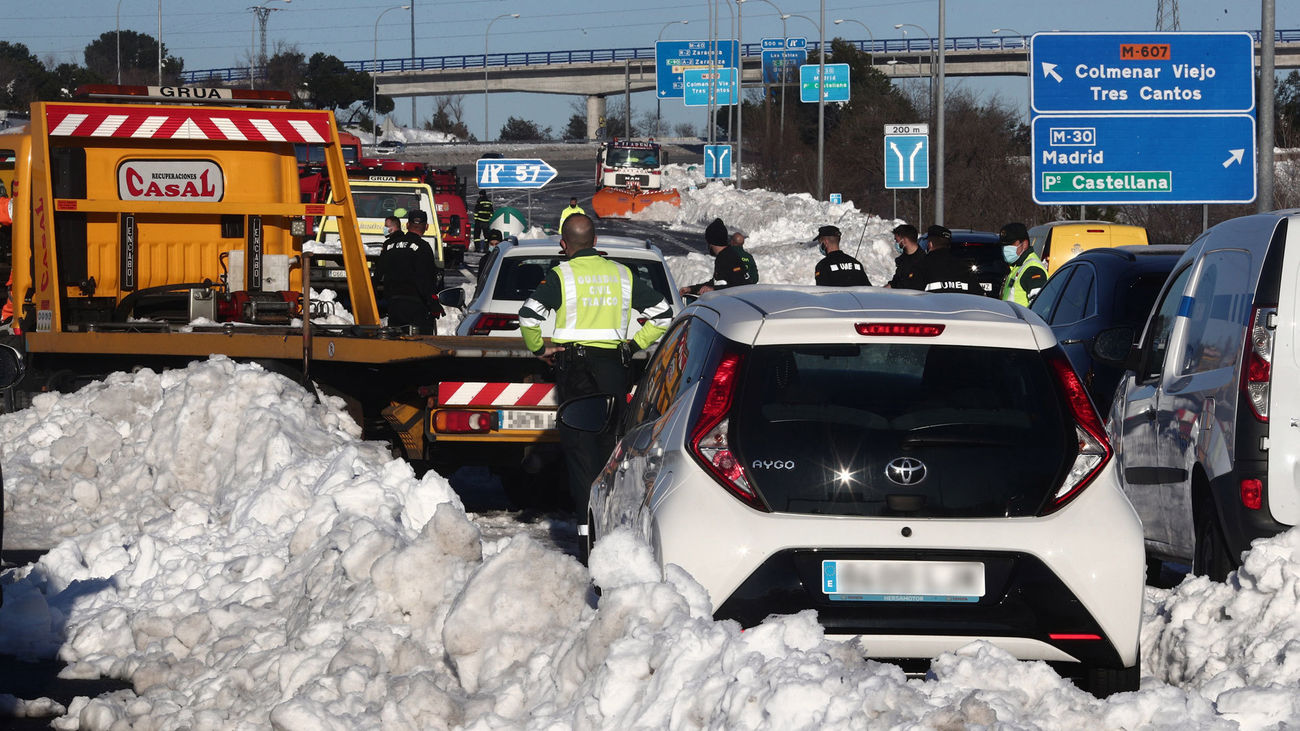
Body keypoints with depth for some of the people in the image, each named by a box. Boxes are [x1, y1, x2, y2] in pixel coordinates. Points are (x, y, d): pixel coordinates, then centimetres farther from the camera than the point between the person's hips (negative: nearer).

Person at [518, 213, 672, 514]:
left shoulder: (561, 275, -4)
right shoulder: (622, 274, 9)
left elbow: (528, 315, -16)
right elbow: (663, 314, 11)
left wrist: (539, 348, -1)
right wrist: (635, 344, 13)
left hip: (575, 365, -3)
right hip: (615, 365, 3)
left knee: (579, 444, -1)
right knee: (612, 440, 11)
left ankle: (587, 520, -6)